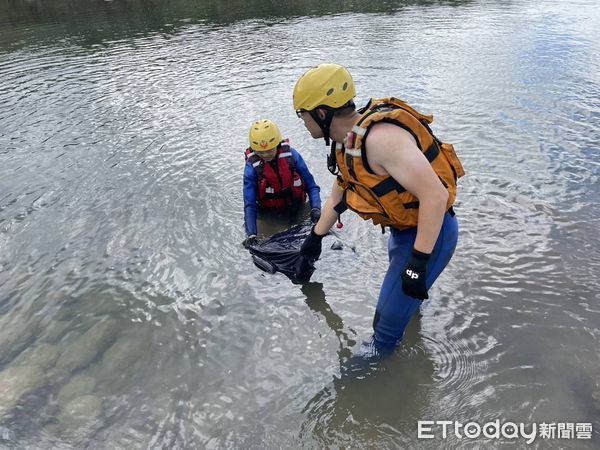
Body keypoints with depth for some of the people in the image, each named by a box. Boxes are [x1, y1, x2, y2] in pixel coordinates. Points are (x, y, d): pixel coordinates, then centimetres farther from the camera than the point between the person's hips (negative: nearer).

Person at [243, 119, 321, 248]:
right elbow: (250, 205, -17)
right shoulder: (252, 167, -16)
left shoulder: (291, 155, -15)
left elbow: (311, 186, -8)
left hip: (297, 208, 1)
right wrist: (251, 234, -29)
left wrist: (316, 208, -25)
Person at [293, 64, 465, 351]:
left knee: (390, 316, 3)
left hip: (431, 230, -9)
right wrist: (315, 237, 26)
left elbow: (435, 195, -34)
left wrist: (418, 262, -30)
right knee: (401, 281, 35)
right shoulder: (347, 143, 0)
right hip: (404, 228, 9)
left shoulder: (379, 138, -33)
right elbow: (337, 197, 16)